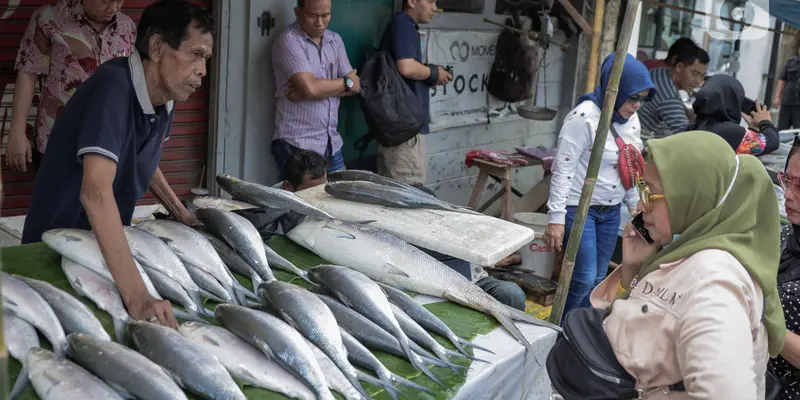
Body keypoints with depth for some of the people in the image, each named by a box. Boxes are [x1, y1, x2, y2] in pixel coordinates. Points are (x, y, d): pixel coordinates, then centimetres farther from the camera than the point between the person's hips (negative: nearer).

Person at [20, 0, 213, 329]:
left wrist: (181, 215, 7)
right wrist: (136, 296, -49)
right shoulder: (113, 87, -30)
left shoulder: (165, 96, -6)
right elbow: (96, 192, -42)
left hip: (109, 245, 7)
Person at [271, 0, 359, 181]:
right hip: (298, 145, -6)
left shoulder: (335, 40, 11)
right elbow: (310, 87, -20)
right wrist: (346, 82, -4)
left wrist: (322, 87, -13)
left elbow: (355, 85, 4)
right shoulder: (289, 40, -10)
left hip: (332, 144, 6)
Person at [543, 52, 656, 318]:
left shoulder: (631, 121, 6)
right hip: (578, 208, -7)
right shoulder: (584, 117, -17)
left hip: (611, 212, 7)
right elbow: (563, 169, -18)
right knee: (584, 279, -10)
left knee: (598, 280, 8)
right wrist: (556, 218, -20)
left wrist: (635, 207, 19)